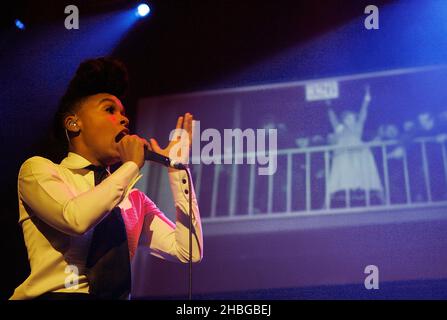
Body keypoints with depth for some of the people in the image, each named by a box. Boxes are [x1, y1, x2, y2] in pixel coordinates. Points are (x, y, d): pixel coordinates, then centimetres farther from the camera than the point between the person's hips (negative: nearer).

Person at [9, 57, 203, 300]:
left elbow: (190, 251, 7)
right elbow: (75, 219, -13)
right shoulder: (38, 169, 5)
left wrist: (177, 169, 8)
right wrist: (131, 165, -2)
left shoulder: (134, 198, 17)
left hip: (116, 296, 3)